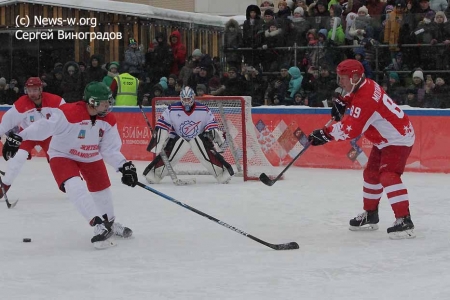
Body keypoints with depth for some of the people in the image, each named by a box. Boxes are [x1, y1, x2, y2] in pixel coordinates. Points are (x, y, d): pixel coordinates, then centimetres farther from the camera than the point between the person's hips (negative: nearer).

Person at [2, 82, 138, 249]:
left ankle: (110, 223, 38)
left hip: (91, 157, 6)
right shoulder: (69, 113, -33)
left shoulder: (108, 121, -13)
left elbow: (110, 149, -8)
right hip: (63, 155, -6)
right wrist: (18, 138, -32)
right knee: (74, 186, -28)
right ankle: (98, 224, -29)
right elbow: (44, 127, -31)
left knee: (102, 188, 14)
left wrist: (124, 166, -21)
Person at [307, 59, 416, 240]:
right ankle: (370, 215, 32)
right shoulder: (364, 85, 0)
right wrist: (343, 102, 6)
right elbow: (354, 95, 26)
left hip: (398, 138, -11)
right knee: (371, 174, 17)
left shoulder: (366, 99, -29)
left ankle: (404, 221, -28)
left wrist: (325, 134, -33)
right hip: (384, 139, 11)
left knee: (388, 176, -24)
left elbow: (351, 129, -34)